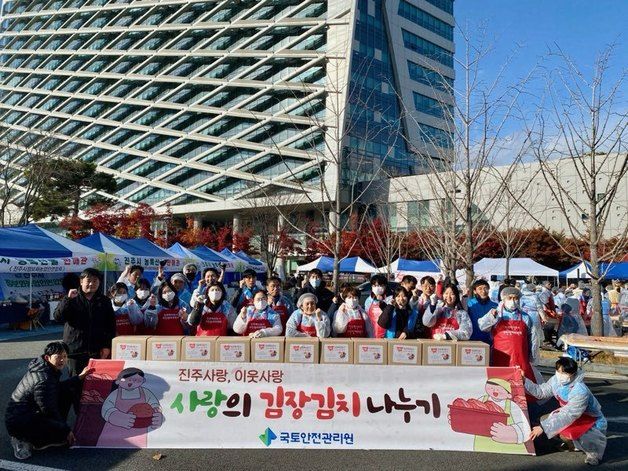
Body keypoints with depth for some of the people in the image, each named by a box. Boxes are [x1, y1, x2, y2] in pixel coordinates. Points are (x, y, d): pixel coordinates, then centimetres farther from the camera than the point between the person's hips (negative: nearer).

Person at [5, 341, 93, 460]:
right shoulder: (43, 379, -26)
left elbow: (58, 387, 21)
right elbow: (49, 410, -21)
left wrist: (80, 377, 16)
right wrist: (66, 430, -11)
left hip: (32, 414, 10)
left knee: (68, 392, 5)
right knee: (64, 434, -17)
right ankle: (25, 441, -4)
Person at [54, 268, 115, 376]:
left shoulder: (104, 301, 10)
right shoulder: (73, 300, 8)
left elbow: (111, 325, 9)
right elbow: (57, 317, -4)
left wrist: (107, 346, 0)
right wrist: (68, 299, -15)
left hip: (98, 351, 1)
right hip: (75, 350, 0)